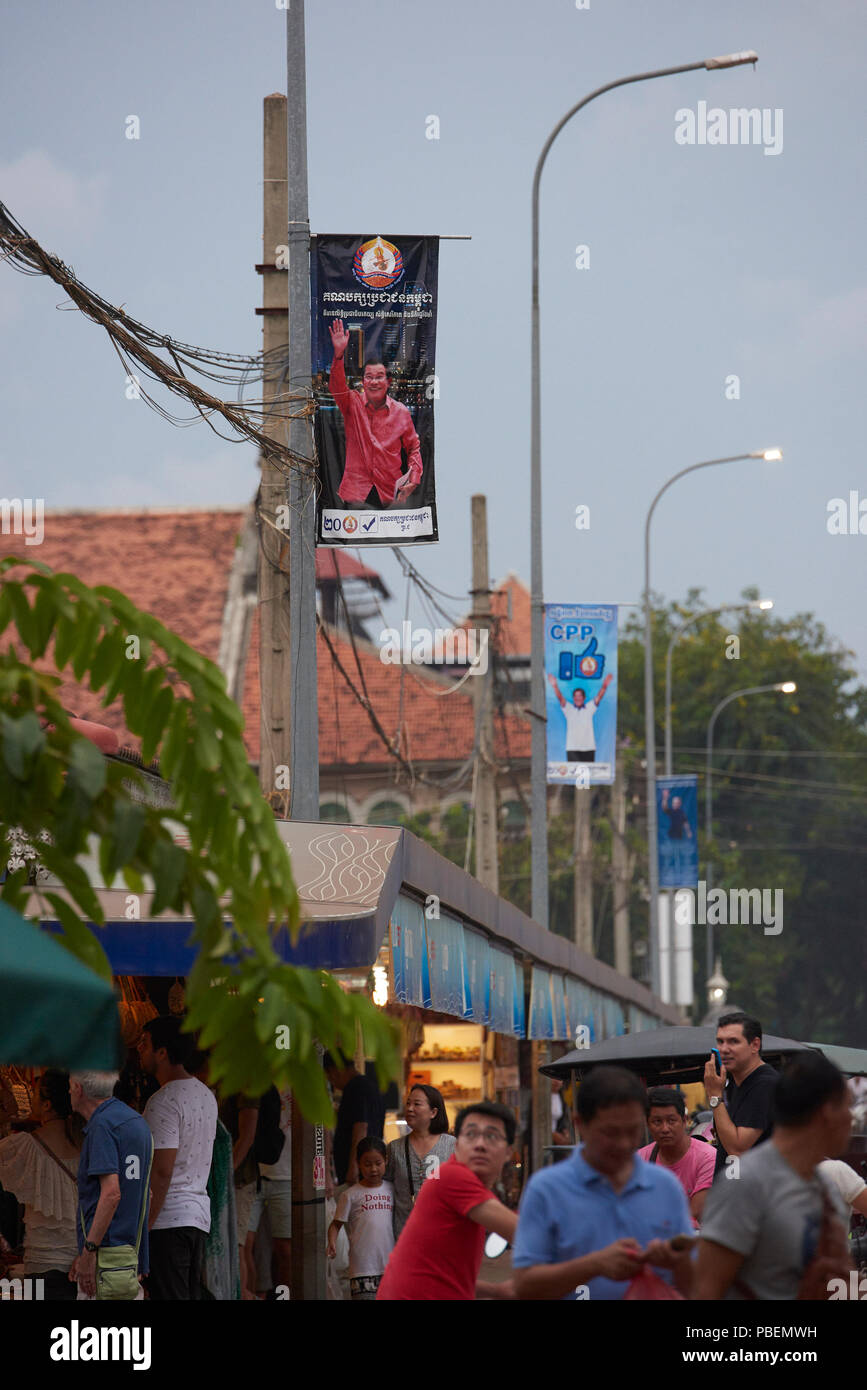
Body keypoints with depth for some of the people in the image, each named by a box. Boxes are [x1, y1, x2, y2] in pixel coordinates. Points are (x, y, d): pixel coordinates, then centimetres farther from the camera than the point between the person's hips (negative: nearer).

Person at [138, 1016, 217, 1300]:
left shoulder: (165, 1101, -14)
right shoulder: (205, 1095, 15)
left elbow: (162, 1172, -19)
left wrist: (143, 1226, -17)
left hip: (168, 1219, -9)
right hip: (199, 1215, 9)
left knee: (169, 1297, -9)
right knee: (192, 1295, 11)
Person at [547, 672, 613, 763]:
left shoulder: (590, 708, 8)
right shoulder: (568, 709, 6)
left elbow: (599, 697, -3)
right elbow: (560, 698, -6)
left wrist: (604, 686, -21)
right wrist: (555, 686, -23)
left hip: (588, 748, 1)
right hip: (572, 748, -1)